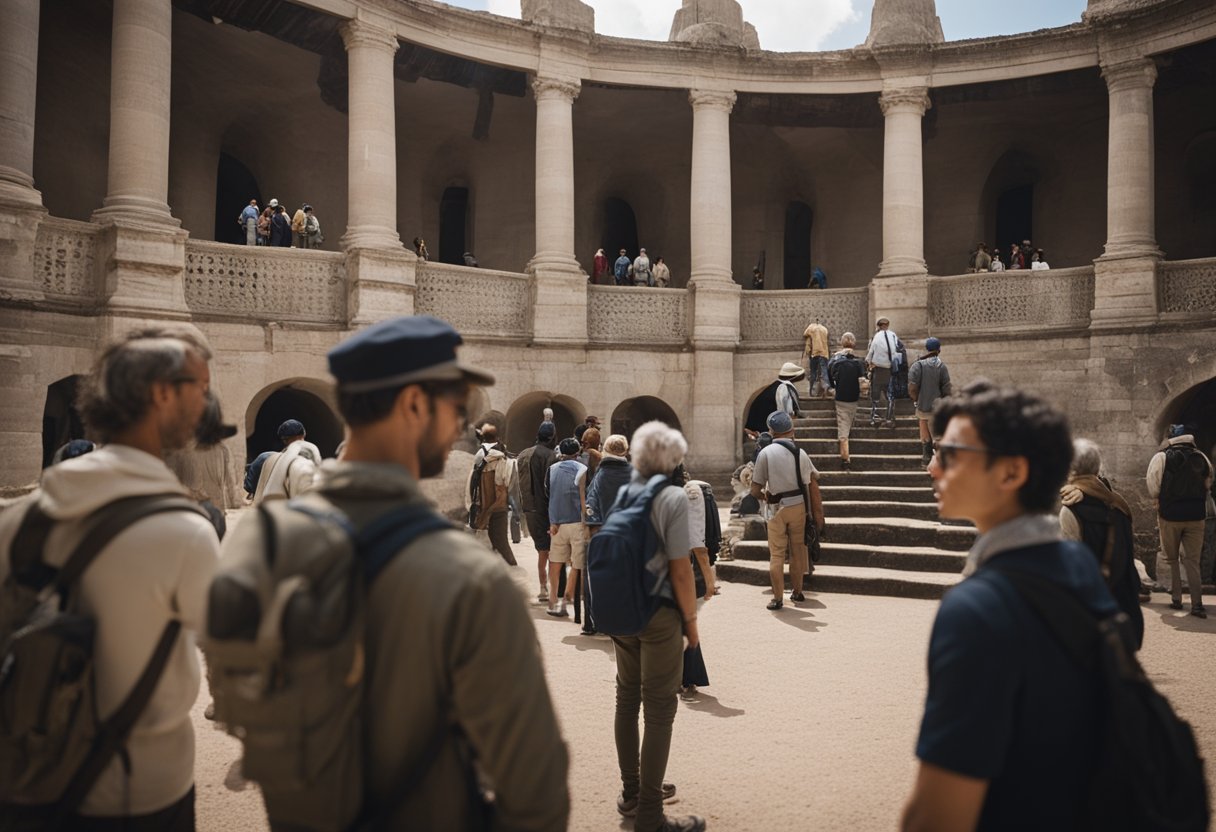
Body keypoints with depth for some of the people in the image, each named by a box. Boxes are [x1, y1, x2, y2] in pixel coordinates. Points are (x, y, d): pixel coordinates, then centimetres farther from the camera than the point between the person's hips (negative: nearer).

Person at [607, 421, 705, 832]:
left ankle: (631, 792, 33)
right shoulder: (673, 497, -14)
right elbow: (680, 570, -16)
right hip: (659, 614, -6)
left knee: (627, 701, 18)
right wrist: (691, 620, -5)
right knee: (659, 712, 4)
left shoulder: (622, 493, 4)